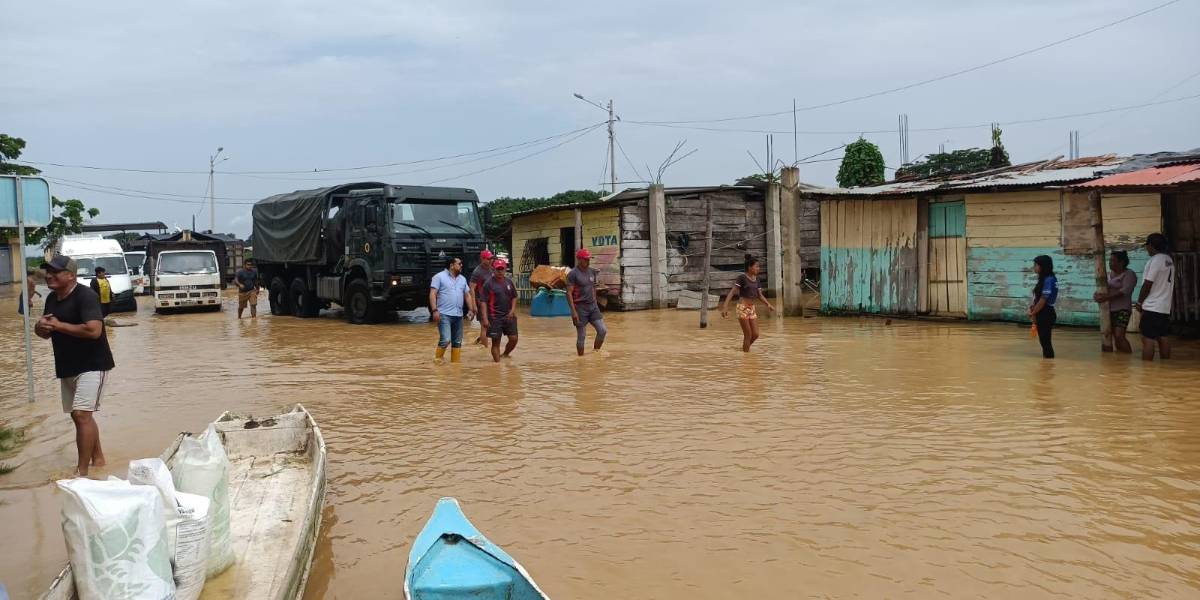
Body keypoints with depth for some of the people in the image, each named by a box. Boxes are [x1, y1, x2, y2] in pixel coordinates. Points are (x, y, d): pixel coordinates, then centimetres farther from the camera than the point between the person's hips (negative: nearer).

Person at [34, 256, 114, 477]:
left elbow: (94, 330, -30)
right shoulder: (51, 298, 9)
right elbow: (45, 333, 18)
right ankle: (97, 459, 31)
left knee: (82, 414, -16)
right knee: (79, 415, 16)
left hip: (92, 365, -9)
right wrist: (41, 327, -7)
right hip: (66, 367, 9)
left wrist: (59, 325, -21)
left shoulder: (86, 296, -18)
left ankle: (82, 472, -12)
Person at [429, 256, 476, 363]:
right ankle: (438, 360, 0)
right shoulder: (439, 277, -3)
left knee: (457, 342, 7)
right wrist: (435, 310, -19)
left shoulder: (462, 279, 16)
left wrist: (471, 310, 9)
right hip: (444, 314, -7)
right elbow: (433, 294, -9)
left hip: (458, 315, 7)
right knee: (445, 340, -17)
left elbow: (467, 295, 21)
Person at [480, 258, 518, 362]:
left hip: (509, 316, 5)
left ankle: (505, 354, 29)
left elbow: (514, 297, 16)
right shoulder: (488, 283, -8)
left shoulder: (509, 282, 7)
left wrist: (512, 310, -1)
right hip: (495, 317, -5)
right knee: (496, 342, 1)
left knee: (514, 338, 4)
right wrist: (485, 318, -17)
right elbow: (484, 302, -10)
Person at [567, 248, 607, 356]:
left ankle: (596, 352, 17)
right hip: (580, 307, -6)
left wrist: (595, 304, 16)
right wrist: (574, 311, -21)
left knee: (603, 330, -1)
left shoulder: (592, 272, 9)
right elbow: (569, 293, -15)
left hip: (592, 306, 6)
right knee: (581, 337, -1)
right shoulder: (573, 274, -12)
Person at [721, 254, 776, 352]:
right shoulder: (742, 277, -11)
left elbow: (760, 295, 17)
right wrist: (725, 306, -28)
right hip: (743, 308, -7)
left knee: (755, 334, 6)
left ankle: (744, 349, 28)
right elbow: (732, 292, -17)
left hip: (752, 308, 7)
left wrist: (768, 305, 3)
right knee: (748, 335, -4)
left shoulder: (756, 279, 9)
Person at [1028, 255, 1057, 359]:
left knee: (1045, 341, -3)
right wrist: (1033, 305, 1)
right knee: (1044, 341, 14)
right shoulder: (1044, 279, 11)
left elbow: (1043, 301, -18)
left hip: (1045, 314, -10)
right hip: (1043, 314, 10)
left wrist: (1033, 313, -8)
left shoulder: (1048, 280, -18)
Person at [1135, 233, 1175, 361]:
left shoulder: (1155, 260, -14)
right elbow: (1171, 284, 18)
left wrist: (1139, 303, -4)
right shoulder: (1169, 261, 13)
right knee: (1162, 338, 13)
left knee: (1148, 339, -7)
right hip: (1165, 307, 9)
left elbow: (1147, 284, -14)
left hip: (1152, 307, -9)